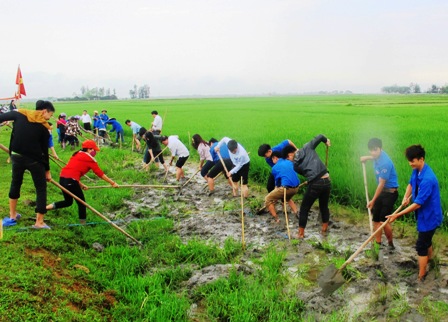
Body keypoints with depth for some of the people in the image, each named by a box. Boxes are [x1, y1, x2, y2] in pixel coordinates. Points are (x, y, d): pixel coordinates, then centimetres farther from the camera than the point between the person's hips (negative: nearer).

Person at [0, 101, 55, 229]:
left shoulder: (20, 114, 2)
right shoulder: (43, 127, -4)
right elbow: (44, 150, -1)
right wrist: (47, 170, 7)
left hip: (16, 156, 4)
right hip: (34, 160, -4)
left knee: (15, 183, 25)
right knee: (41, 188, 8)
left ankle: (12, 215, 33)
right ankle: (39, 222, 6)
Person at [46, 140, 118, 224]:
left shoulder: (76, 155, 23)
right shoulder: (90, 159, 0)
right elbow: (100, 173, 0)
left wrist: (80, 184, 19)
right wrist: (112, 183, 5)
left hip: (62, 177, 8)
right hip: (71, 180, -8)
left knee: (68, 201, 23)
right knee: (81, 202, 5)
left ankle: (49, 206, 9)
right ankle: (83, 223, 9)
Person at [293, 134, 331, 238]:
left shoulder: (295, 165, 3)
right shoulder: (307, 147, 3)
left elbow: (304, 173, 11)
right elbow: (319, 137, 4)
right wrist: (326, 141, 24)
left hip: (315, 184, -3)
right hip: (327, 181, 4)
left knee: (304, 209, 14)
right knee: (324, 207, 24)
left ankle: (301, 233, 18)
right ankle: (324, 230, 35)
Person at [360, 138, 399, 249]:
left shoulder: (385, 163, -27)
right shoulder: (378, 155, -2)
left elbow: (381, 184, -23)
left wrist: (373, 200, -18)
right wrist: (367, 157, 14)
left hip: (390, 193, -9)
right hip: (382, 191, 9)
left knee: (384, 221, -9)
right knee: (376, 219, 8)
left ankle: (390, 244, 11)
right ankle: (378, 244, 16)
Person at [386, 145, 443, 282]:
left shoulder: (427, 179, -33)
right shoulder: (416, 171, -5)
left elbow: (417, 204, -30)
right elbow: (411, 184, 17)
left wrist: (397, 215, -27)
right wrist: (406, 197, -3)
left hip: (429, 216, -9)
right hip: (425, 214, 9)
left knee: (421, 247, -1)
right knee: (427, 242, 26)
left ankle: (420, 278, 11)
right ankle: (430, 265, 48)